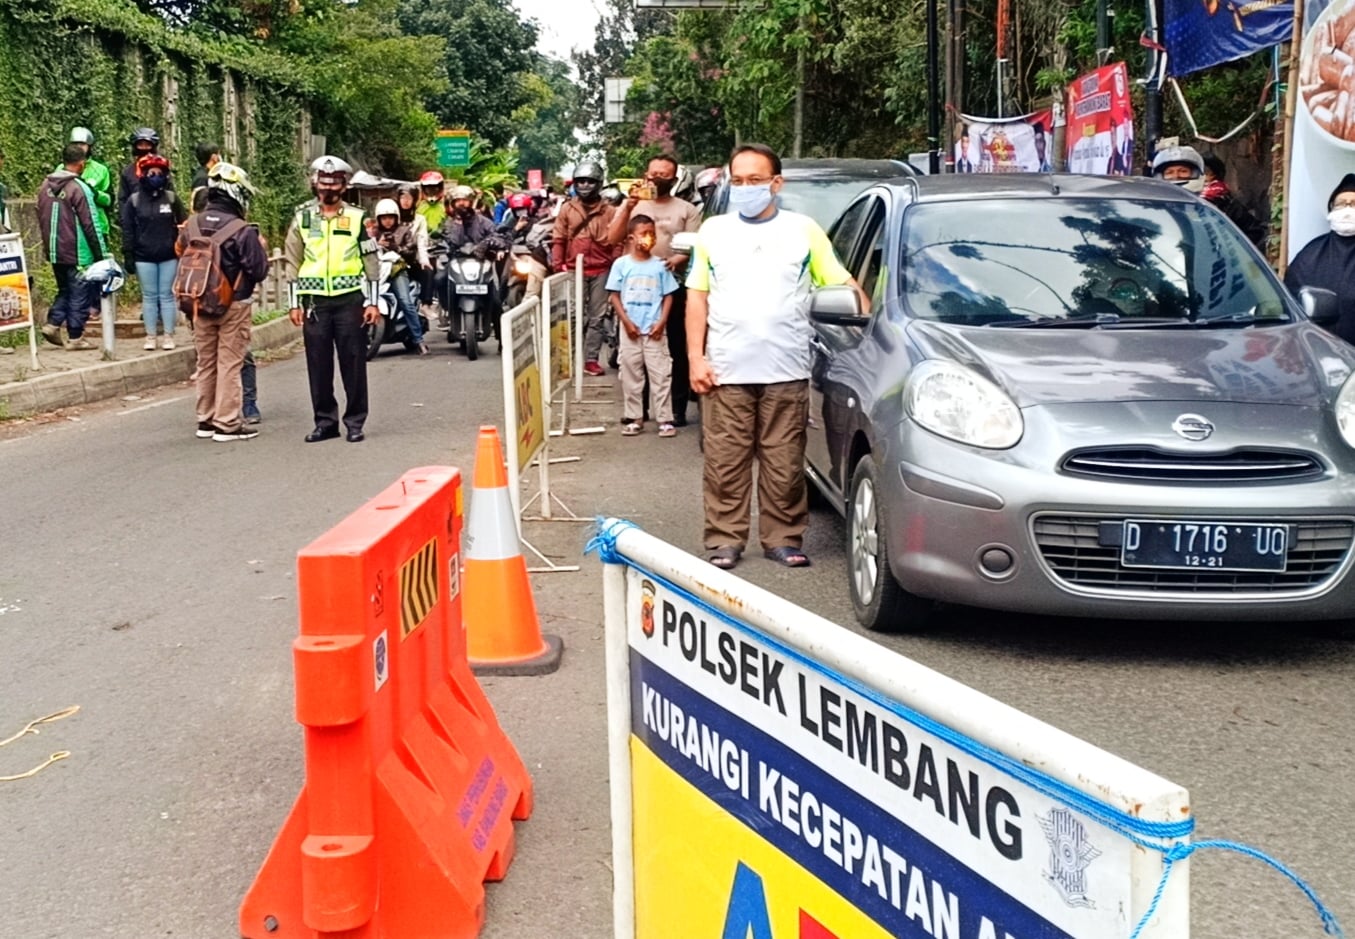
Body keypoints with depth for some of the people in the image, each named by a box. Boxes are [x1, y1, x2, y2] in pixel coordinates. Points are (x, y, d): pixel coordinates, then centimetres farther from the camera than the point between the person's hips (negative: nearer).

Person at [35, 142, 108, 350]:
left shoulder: (46, 185, 7)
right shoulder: (79, 188, -16)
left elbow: (41, 218, 15)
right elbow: (91, 225, -15)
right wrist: (102, 254, -10)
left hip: (54, 252, 7)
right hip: (77, 253, -7)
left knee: (64, 290, 21)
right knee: (79, 294, 3)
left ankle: (52, 324, 7)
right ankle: (75, 337, 6)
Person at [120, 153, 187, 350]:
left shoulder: (172, 198, 3)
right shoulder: (134, 200, 2)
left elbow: (183, 225, 5)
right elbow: (128, 230, 3)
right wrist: (129, 256, -2)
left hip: (169, 256, 0)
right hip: (144, 257, 0)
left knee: (167, 295, 5)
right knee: (149, 296, 6)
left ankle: (169, 336, 10)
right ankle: (150, 337, 11)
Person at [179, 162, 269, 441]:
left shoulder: (191, 226, 1)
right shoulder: (243, 231, -17)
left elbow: (180, 255, 8)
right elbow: (259, 270, -15)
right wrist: (260, 248, 2)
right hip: (233, 305, -5)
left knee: (206, 363, 15)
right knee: (229, 363, 1)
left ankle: (205, 419, 23)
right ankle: (227, 423, 3)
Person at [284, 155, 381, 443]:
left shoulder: (358, 218, 3)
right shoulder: (302, 219, 8)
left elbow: (371, 263, 3)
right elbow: (293, 263, 9)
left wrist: (372, 302, -2)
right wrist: (295, 303, 4)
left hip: (350, 299, -2)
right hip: (315, 300, 2)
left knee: (353, 363, 0)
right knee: (318, 364, 5)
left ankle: (355, 422, 8)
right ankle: (325, 421, 14)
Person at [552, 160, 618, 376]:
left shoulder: (610, 211, 5)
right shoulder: (567, 209, 7)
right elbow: (558, 240, 6)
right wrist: (557, 266, -2)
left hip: (601, 271, 1)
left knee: (597, 317, 3)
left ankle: (590, 359, 7)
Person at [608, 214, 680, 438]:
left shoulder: (660, 265, 1)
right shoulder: (621, 264, -1)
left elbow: (668, 296, 4)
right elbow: (614, 295, 1)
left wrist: (662, 322, -8)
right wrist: (626, 321, -8)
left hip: (654, 329, 0)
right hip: (630, 329, 0)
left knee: (660, 374, 0)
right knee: (630, 374, 7)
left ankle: (665, 419, 4)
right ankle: (633, 418, 16)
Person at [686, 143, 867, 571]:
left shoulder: (804, 230, 8)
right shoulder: (714, 230, 12)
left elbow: (843, 284, 7)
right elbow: (697, 297, 11)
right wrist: (696, 357, 2)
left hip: (786, 372, -1)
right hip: (725, 372, 1)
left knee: (784, 463, 1)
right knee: (725, 463, 1)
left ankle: (784, 538, 12)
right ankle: (724, 539, 9)